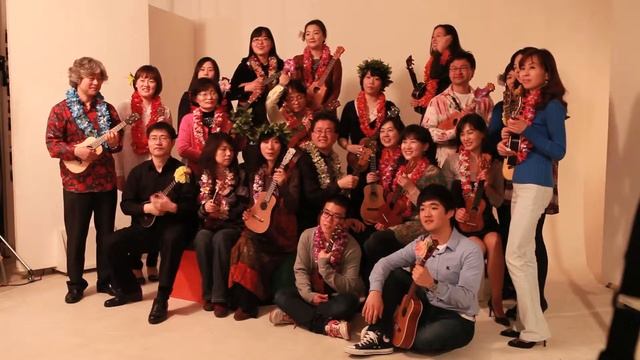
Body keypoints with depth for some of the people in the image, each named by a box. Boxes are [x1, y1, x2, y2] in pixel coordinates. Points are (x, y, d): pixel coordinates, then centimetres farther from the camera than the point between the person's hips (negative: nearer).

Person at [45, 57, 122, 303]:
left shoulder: (107, 109, 9)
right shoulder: (61, 110, -3)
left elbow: (118, 143, 12)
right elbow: (51, 144, -7)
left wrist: (114, 143, -10)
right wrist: (75, 151, -22)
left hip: (106, 181, 3)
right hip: (76, 183, -3)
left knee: (106, 233, 10)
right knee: (76, 235, 5)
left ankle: (106, 280, 23)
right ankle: (75, 284, 19)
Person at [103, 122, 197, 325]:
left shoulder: (182, 171, -4)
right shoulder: (138, 171, 8)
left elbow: (192, 206, -8)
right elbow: (125, 204, 4)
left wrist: (171, 207, -26)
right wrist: (147, 208, -14)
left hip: (173, 225, -4)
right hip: (145, 226, 5)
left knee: (172, 239, -37)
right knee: (112, 243, -15)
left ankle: (161, 300, -27)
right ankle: (130, 289, 9)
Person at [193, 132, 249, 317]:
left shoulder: (239, 175, 4)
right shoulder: (203, 176, 8)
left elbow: (244, 207, -2)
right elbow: (195, 208, 9)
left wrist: (223, 212, -14)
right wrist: (205, 209, -13)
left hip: (232, 225, -2)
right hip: (208, 225, 2)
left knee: (220, 239, -35)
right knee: (202, 239, -32)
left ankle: (220, 297, -30)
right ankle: (208, 294, -21)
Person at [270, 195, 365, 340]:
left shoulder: (351, 246, -18)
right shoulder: (307, 235, -8)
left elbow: (349, 287, -19)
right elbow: (300, 270, -7)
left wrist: (324, 265, -28)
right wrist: (308, 294, -23)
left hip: (337, 297, -3)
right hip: (313, 293, 3)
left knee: (348, 303, -36)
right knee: (281, 296, -21)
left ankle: (295, 314, -26)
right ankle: (327, 325, -30)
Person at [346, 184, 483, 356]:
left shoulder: (470, 250, -20)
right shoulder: (420, 243, -1)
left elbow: (467, 299, -27)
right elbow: (385, 262, -5)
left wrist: (432, 284, -41)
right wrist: (375, 292, -23)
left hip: (457, 318, -6)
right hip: (425, 308, 6)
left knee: (425, 340, -36)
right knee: (393, 274, -7)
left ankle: (394, 336, -1)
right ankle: (381, 336, -10)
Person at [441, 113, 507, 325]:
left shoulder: (494, 164, 7)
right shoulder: (452, 161, 0)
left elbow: (498, 202, 6)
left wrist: (487, 185, -12)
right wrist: (454, 211, -17)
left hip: (484, 219, 2)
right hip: (460, 221, -2)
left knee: (494, 241, -30)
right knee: (479, 247, -31)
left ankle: (496, 301, -16)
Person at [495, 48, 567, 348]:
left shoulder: (552, 105, -8)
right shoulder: (523, 103, 15)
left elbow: (558, 151, -13)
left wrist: (526, 130, -20)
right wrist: (505, 145, 2)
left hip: (535, 185, -9)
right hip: (519, 183, 9)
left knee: (515, 256, -10)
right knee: (525, 255, 11)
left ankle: (535, 329, 1)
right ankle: (527, 322, 21)